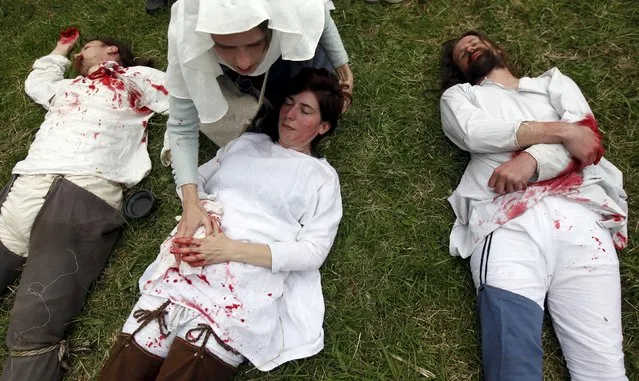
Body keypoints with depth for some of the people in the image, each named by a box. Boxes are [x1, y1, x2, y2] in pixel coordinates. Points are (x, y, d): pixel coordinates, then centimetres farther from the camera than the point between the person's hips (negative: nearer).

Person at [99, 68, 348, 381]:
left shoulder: (321, 177, 9)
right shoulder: (246, 142, 22)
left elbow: (313, 251, -1)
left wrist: (234, 249, -12)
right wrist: (200, 212, -3)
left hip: (246, 286, -3)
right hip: (185, 267, 3)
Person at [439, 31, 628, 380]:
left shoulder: (554, 82, 32)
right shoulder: (458, 95, 28)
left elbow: (587, 133, 10)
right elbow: (475, 133, 2)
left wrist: (532, 160, -10)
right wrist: (560, 130, 1)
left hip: (581, 214, 2)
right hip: (507, 220, -1)